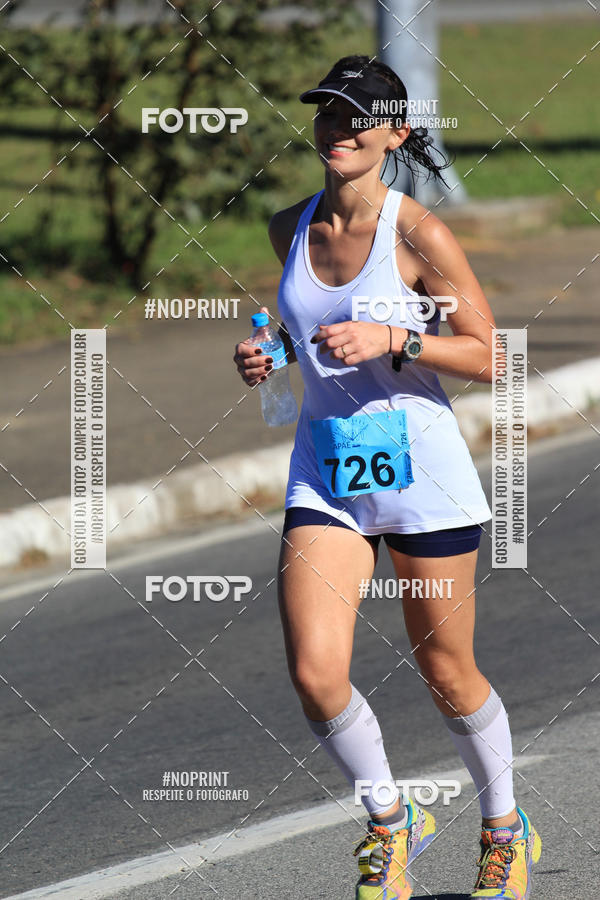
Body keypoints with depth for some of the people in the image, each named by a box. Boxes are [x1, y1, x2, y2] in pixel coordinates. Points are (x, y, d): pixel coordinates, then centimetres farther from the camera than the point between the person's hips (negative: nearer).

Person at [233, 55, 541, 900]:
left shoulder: (418, 234, -12)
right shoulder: (291, 228, 4)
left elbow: (488, 356, -9)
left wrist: (392, 339, -22)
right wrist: (266, 354, 2)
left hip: (420, 467, -4)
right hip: (324, 471, 4)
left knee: (447, 673, 8)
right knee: (314, 674, -12)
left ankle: (506, 831, 34)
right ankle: (391, 822, 14)